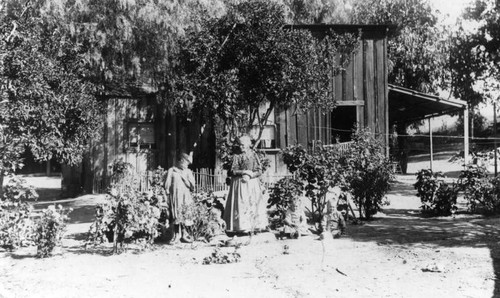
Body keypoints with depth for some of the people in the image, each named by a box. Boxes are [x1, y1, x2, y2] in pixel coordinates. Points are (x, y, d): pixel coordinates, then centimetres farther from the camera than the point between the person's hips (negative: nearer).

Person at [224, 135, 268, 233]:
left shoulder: (253, 155, 6)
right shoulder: (236, 156, 5)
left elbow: (259, 171, 1)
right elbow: (233, 171, -2)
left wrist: (250, 175, -13)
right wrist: (244, 171, -15)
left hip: (252, 183, 1)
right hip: (240, 184, -1)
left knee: (253, 204, -3)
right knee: (241, 204, -7)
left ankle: (255, 225, 1)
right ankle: (243, 226, -5)